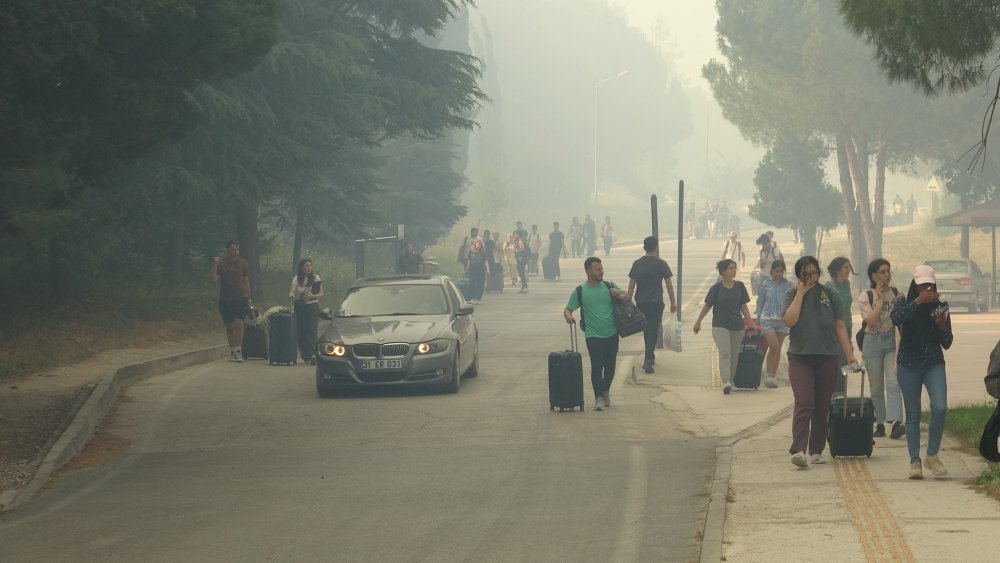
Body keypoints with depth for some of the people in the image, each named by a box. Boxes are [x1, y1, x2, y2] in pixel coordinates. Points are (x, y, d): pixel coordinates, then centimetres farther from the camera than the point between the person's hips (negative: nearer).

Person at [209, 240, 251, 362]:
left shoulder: (243, 263, 5)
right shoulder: (220, 263, 3)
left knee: (238, 323, -16)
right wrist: (214, 266, -19)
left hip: (240, 298, -1)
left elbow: (246, 282, 10)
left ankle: (238, 351, -16)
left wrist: (248, 299, 8)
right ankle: (232, 351, 14)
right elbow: (213, 278, -5)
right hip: (225, 299, 1)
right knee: (229, 326, 6)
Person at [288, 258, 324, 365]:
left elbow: (321, 294, 4)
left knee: (312, 330, -13)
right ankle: (305, 356, 6)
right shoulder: (297, 279, 5)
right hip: (300, 307, 2)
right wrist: (291, 295, -31)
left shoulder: (315, 278, 4)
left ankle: (312, 355, -22)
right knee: (301, 331, -2)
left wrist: (313, 296, -15)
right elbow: (292, 291, -7)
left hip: (312, 306, -2)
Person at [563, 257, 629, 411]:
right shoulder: (580, 291, 1)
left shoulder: (609, 287, 7)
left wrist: (620, 295, -16)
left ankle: (606, 391, 33)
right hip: (593, 336, -3)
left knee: (610, 366, 10)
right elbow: (568, 309, 2)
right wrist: (568, 316, -21)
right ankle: (598, 397, -2)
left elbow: (626, 295, 7)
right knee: (596, 366, -10)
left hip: (611, 334, 3)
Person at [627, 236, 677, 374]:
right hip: (656, 302, -3)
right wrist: (673, 303, 5)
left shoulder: (637, 264, 1)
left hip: (641, 302, 3)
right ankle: (648, 360, -14)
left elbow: (631, 285, 2)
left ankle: (650, 356, 31)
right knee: (653, 331, -2)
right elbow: (669, 285, -4)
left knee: (646, 329, 20)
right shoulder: (661, 264, -6)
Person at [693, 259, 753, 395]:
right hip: (720, 326, -4)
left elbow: (743, 306, 10)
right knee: (725, 353, -17)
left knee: (734, 355, 9)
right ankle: (726, 381, -27)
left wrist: (748, 320, -2)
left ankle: (730, 380, 23)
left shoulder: (739, 286, 5)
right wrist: (698, 322, 9)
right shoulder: (716, 288, -5)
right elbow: (707, 306, 3)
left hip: (737, 326, 4)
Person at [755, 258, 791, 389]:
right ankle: (768, 375, -5)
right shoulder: (765, 284, 2)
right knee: (774, 346, -15)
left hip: (782, 319, 2)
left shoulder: (788, 285, 3)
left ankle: (771, 377, 13)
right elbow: (760, 303, 10)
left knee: (778, 349, 5)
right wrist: (758, 321, 12)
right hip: (767, 319, -2)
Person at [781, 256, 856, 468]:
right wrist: (801, 294, -9)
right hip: (800, 357, -2)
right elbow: (789, 320, -12)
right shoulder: (792, 295, 4)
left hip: (827, 358, 2)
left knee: (822, 407, 6)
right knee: (804, 404, -16)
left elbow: (840, 327, 8)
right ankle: (798, 450, -24)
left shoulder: (830, 296, 8)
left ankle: (817, 450, 15)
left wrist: (850, 356, 3)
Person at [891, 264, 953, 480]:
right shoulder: (904, 304, 3)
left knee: (940, 407, -17)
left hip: (934, 364, 1)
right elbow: (896, 318, -21)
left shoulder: (940, 308, 7)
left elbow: (947, 344, 6)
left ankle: (932, 456, -2)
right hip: (909, 365, -1)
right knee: (913, 414, 0)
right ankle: (915, 462, 4)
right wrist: (918, 302, -27)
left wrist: (942, 326, -13)